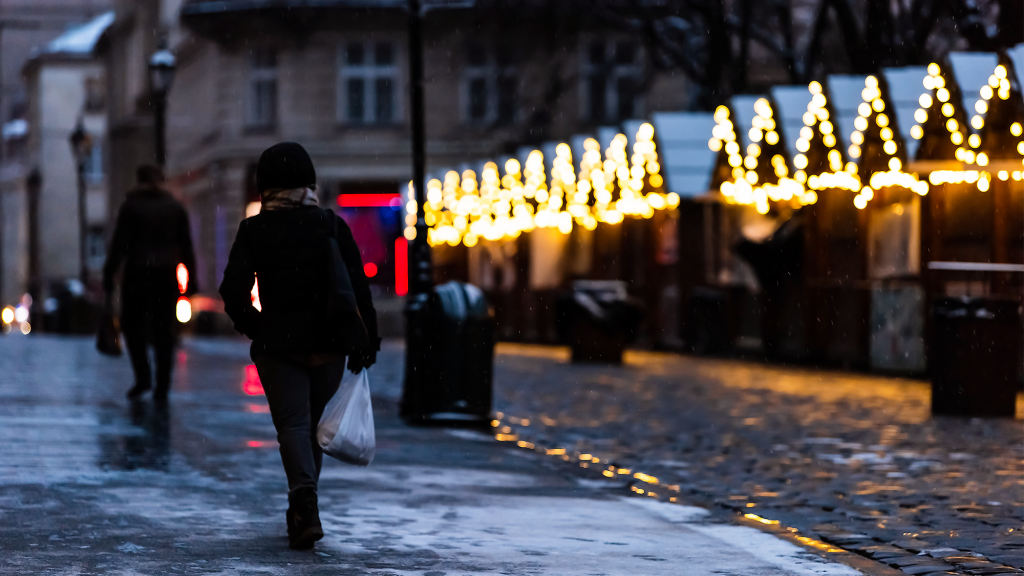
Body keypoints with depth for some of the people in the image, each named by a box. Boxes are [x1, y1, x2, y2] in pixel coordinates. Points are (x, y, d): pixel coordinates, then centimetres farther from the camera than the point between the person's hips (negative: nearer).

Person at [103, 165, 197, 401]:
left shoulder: (131, 205, -2)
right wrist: (191, 279, 11)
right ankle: (162, 388, 2)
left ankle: (143, 376, -4)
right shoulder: (175, 207, 8)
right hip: (167, 275, 3)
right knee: (163, 330, 6)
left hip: (138, 274, -3)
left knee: (132, 324, 10)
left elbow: (119, 245, -7)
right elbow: (186, 247, 7)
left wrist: (108, 277, -4)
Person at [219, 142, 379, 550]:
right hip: (327, 345, 2)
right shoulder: (332, 225, -1)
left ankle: (304, 500, -27)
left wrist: (252, 327, 9)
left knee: (292, 424, -3)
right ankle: (302, 509, 24)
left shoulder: (253, 230, -2)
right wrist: (366, 341, 1)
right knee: (315, 424, 15)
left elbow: (234, 289, -8)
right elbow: (357, 286, -4)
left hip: (277, 344, -2)